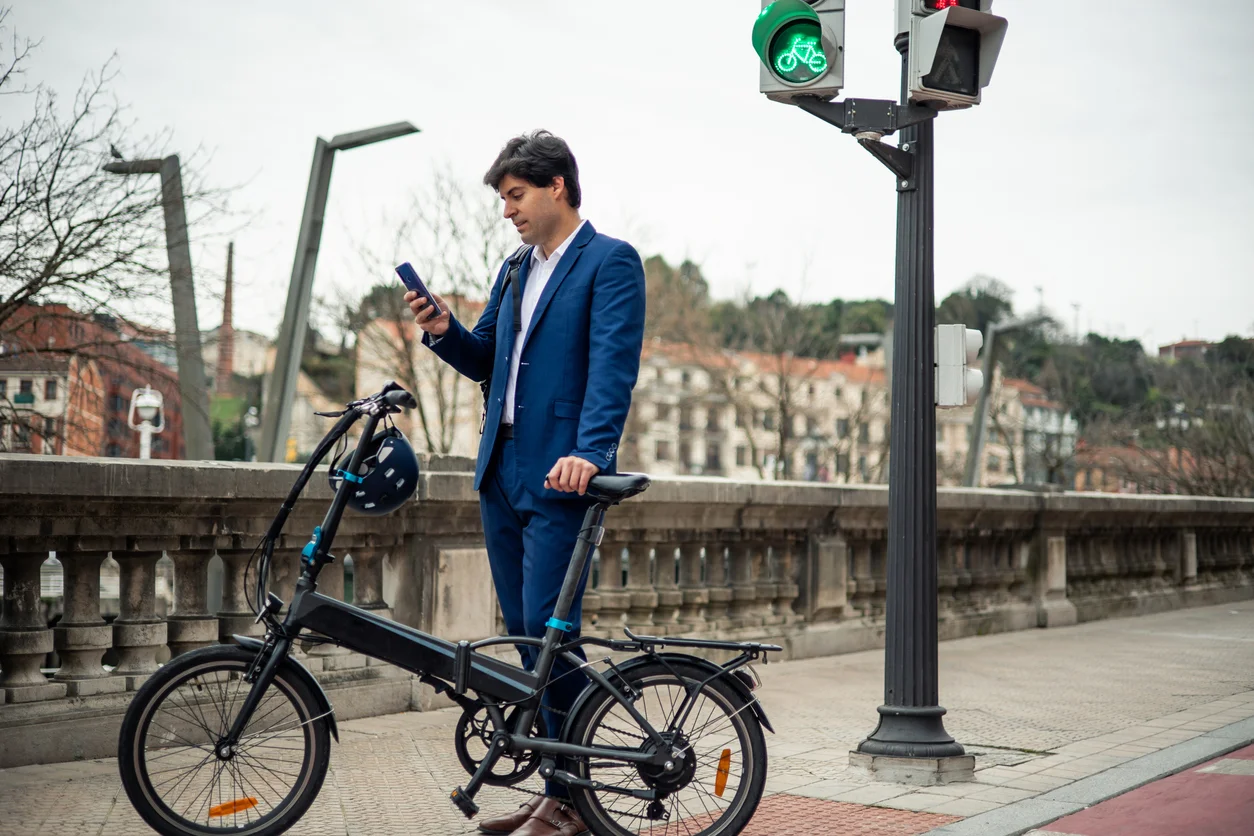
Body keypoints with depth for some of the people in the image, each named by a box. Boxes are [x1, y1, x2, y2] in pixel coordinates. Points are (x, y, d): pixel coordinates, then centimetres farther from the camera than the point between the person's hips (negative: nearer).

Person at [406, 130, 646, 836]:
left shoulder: (610, 261, -5)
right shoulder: (517, 269, 20)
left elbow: (615, 364, -16)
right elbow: (485, 360, 23)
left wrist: (589, 453, -29)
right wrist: (444, 330, 2)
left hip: (560, 475, -8)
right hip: (502, 471, 8)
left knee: (549, 632, -10)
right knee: (528, 635, 10)